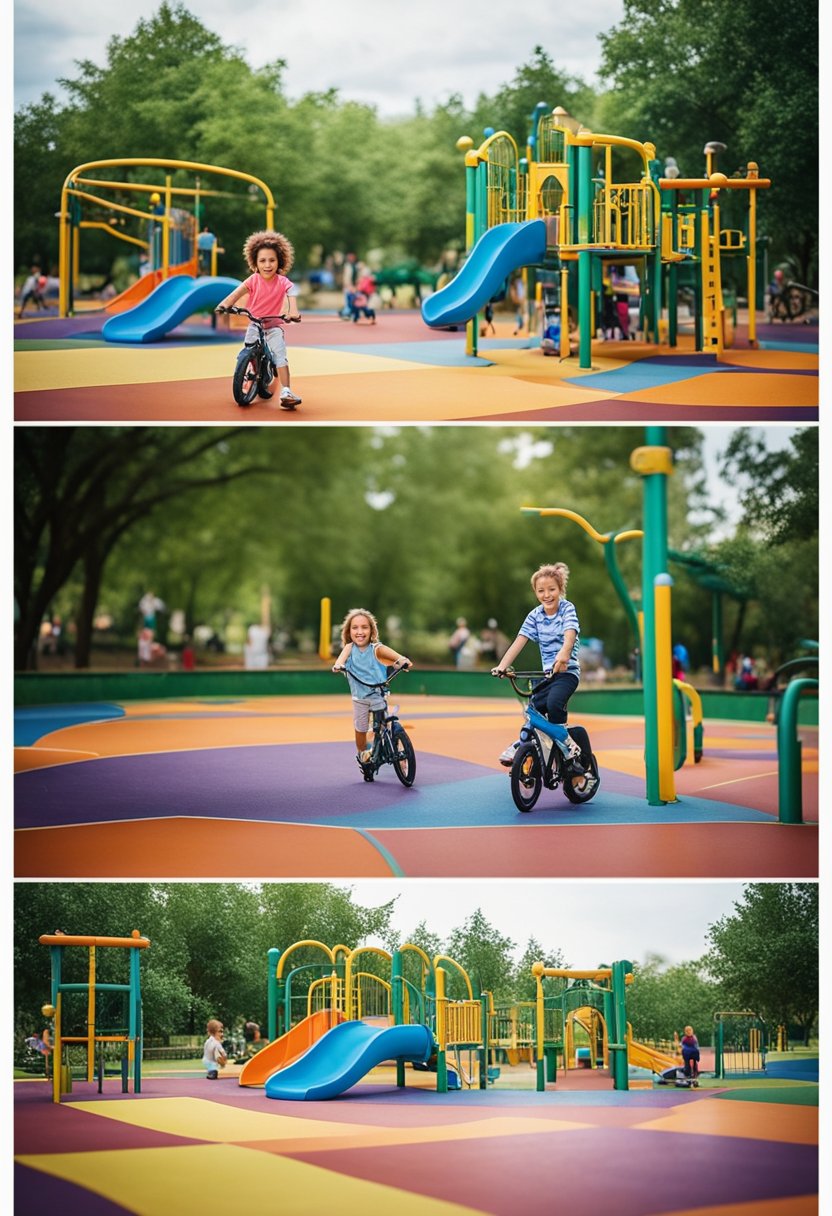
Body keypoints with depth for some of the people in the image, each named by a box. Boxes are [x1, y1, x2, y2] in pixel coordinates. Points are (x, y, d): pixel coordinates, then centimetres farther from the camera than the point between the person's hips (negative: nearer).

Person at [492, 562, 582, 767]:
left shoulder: (567, 609, -7)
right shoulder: (535, 615, 4)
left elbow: (570, 634, -26)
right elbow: (519, 641, -4)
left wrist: (563, 655, -48)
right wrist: (502, 666, -18)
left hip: (567, 671, -5)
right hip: (548, 673, 5)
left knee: (554, 702, -29)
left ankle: (564, 740, -12)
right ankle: (520, 744, 15)